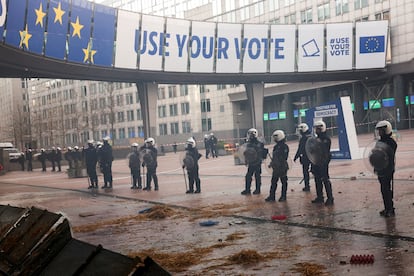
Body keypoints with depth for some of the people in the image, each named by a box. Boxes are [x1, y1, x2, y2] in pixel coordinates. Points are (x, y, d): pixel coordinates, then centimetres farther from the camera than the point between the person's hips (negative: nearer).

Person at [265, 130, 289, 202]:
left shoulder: (284, 147, -13)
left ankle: (283, 196, 11)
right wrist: (271, 163, 20)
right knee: (273, 182, 8)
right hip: (276, 167, 9)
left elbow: (284, 158, -20)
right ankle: (272, 196, 12)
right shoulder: (276, 146, 13)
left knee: (284, 182, 3)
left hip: (282, 167, -9)